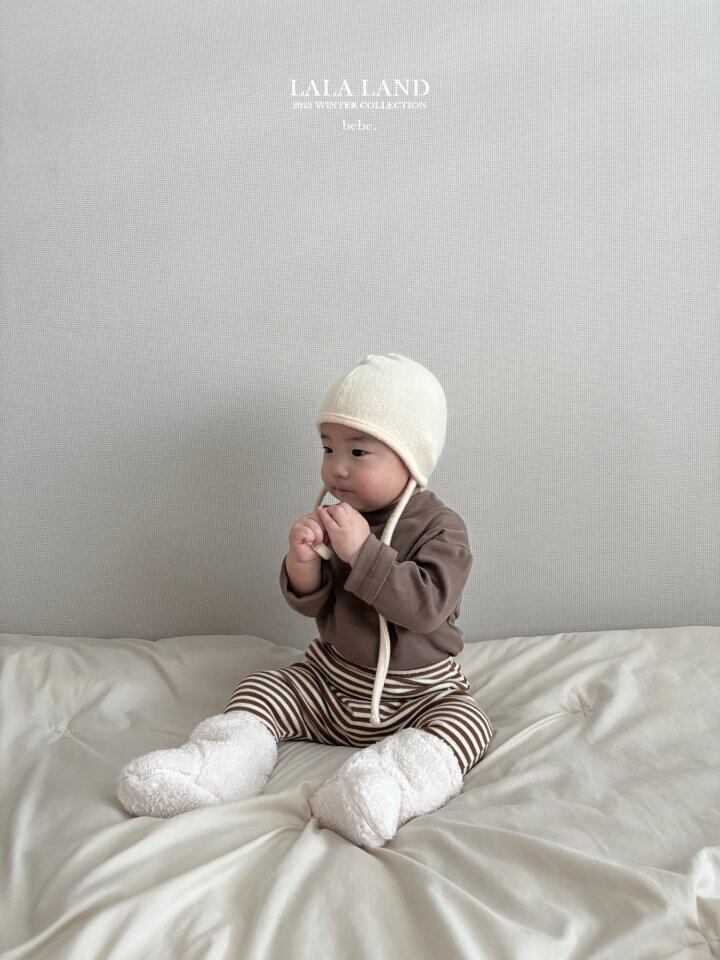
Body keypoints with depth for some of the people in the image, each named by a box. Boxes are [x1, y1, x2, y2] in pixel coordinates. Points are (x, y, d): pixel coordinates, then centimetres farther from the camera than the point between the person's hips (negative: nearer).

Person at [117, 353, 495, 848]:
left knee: (468, 721, -28)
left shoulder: (440, 528, -15)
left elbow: (427, 606, -29)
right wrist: (303, 562, -25)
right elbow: (312, 604, -3)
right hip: (331, 679, 5)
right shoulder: (339, 519, -2)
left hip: (418, 692, -4)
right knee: (260, 688, -3)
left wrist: (363, 551, -33)